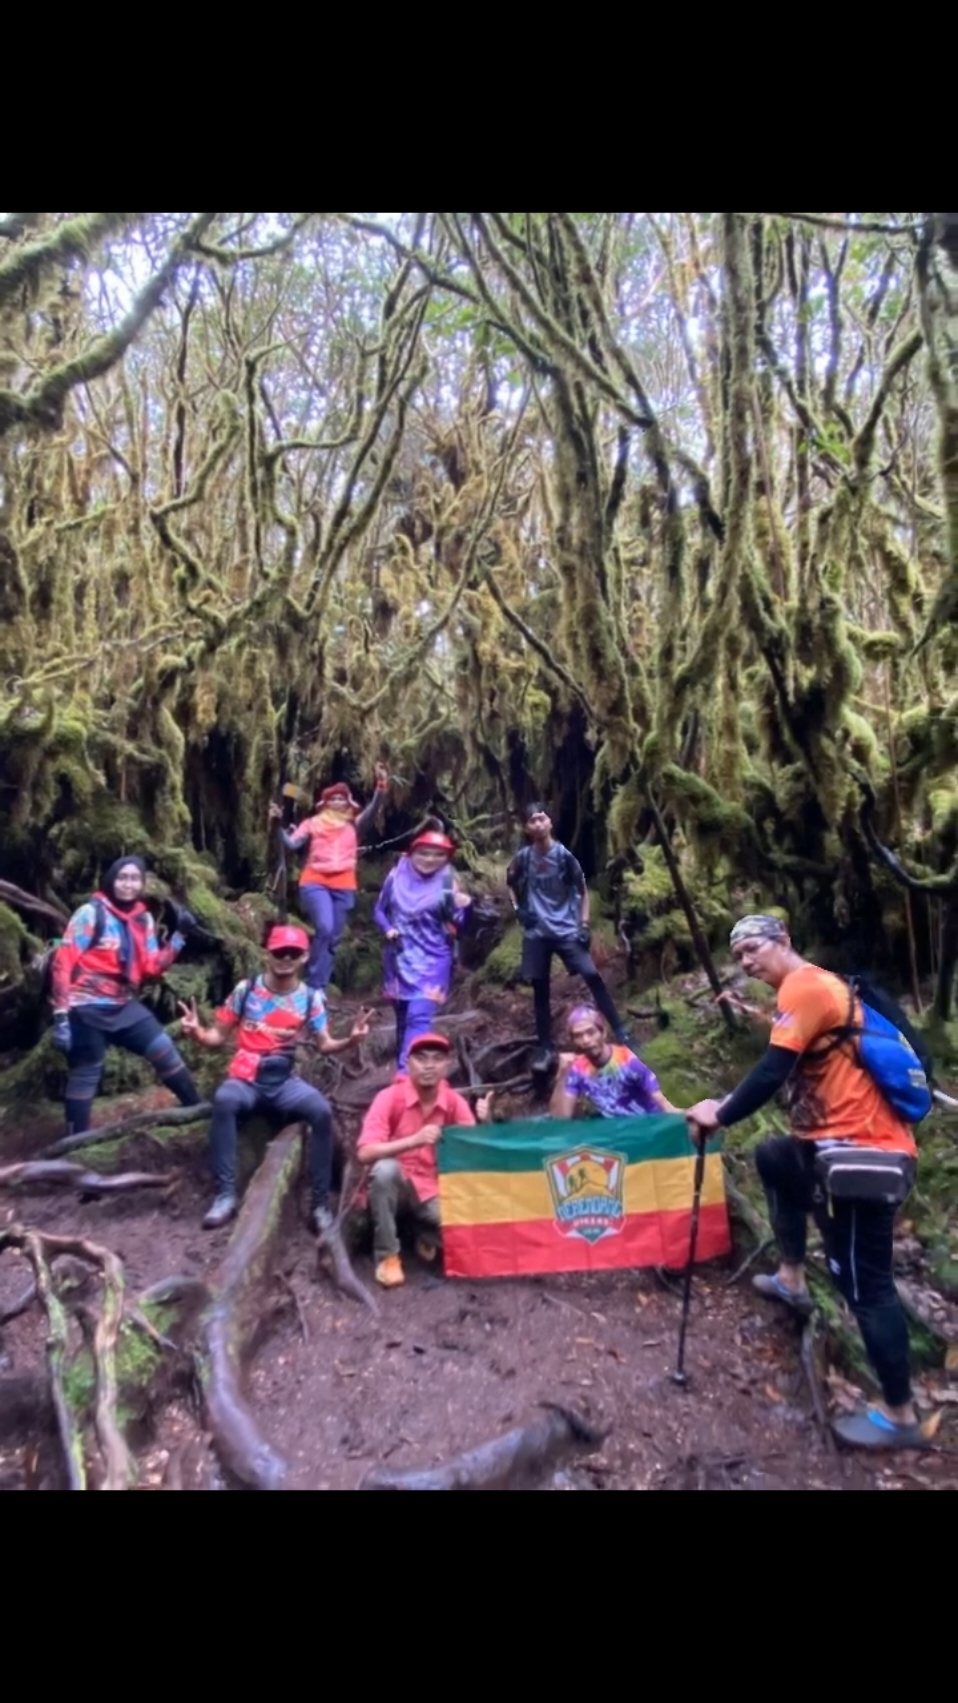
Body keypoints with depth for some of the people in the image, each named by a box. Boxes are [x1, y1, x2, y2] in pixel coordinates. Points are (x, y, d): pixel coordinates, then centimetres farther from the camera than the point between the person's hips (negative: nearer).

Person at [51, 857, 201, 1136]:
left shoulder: (144, 920, 8)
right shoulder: (90, 913, -9)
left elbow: (151, 967, 4)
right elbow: (63, 963, -12)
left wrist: (179, 937, -7)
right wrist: (60, 1013, -17)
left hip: (124, 1005, 5)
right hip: (87, 1007, -5)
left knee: (164, 1050, 2)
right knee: (85, 1075, 3)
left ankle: (196, 1108, 15)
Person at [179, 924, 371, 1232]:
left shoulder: (311, 997, 5)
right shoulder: (246, 989, 3)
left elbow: (324, 1044, 3)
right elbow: (219, 1036, 6)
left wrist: (350, 1040, -17)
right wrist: (197, 1032, -16)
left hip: (285, 1081, 1)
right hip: (245, 1078, 0)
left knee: (321, 1110, -30)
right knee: (223, 1100, -36)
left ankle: (320, 1202, -16)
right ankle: (226, 1195, -25)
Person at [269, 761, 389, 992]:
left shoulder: (355, 825, 11)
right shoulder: (313, 823, 11)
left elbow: (373, 812, -7)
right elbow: (291, 844, 2)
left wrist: (381, 787, -22)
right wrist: (278, 824, -14)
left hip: (344, 886, 2)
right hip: (315, 882, -2)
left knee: (333, 938, 6)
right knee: (324, 929, -22)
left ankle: (320, 988, 18)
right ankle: (314, 986, -10)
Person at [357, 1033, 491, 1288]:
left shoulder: (455, 1102, -6)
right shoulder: (390, 1097, -16)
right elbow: (365, 1153, -25)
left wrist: (484, 1123, -26)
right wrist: (414, 1140, -37)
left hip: (434, 1191, 2)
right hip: (395, 1186, -2)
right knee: (385, 1168, -35)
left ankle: (429, 1237, 12)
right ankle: (387, 1256, -14)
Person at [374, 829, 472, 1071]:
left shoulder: (447, 883, -5)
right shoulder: (397, 876, -1)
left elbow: (458, 923, -8)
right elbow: (379, 910, 8)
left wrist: (463, 907, -28)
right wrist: (388, 929, -10)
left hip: (431, 961, -3)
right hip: (400, 958, 3)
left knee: (419, 1017, -16)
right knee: (403, 1017, 15)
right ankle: (404, 1067, 32)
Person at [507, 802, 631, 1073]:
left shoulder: (563, 855, -5)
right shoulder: (523, 857, 0)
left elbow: (582, 890, 2)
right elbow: (510, 883, 19)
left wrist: (584, 924, -6)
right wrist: (518, 909, 5)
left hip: (567, 929, -2)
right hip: (536, 932, 2)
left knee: (592, 976, -13)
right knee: (540, 990, 4)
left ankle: (621, 1033, -6)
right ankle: (545, 1049, 13)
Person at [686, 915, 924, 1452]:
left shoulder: (803, 984, -14)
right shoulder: (818, 985, 17)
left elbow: (772, 1072, -21)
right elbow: (787, 1073, 18)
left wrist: (721, 1115, -7)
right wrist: (731, 1105, 12)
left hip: (862, 1151, -11)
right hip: (845, 1141, 11)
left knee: (864, 1283, -2)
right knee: (773, 1159, 30)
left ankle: (900, 1416, 11)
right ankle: (793, 1280, 34)